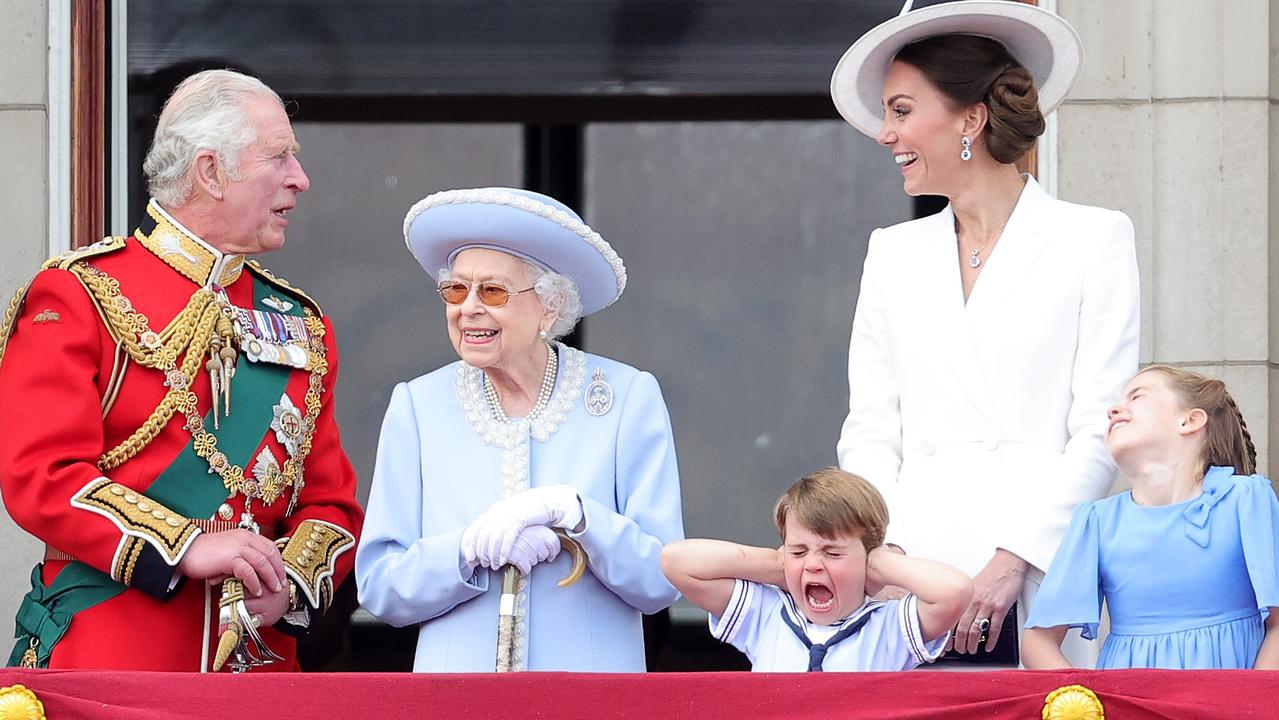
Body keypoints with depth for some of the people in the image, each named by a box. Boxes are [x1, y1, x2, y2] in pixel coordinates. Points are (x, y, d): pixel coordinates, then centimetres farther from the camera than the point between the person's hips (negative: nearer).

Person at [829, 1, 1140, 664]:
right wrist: (883, 550, -3)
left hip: (1036, 582, -3)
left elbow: (1100, 431, -2)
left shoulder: (1093, 240, 5)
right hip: (912, 576, 3)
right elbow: (870, 431, 14)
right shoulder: (894, 254, 18)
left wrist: (1014, 559, -11)